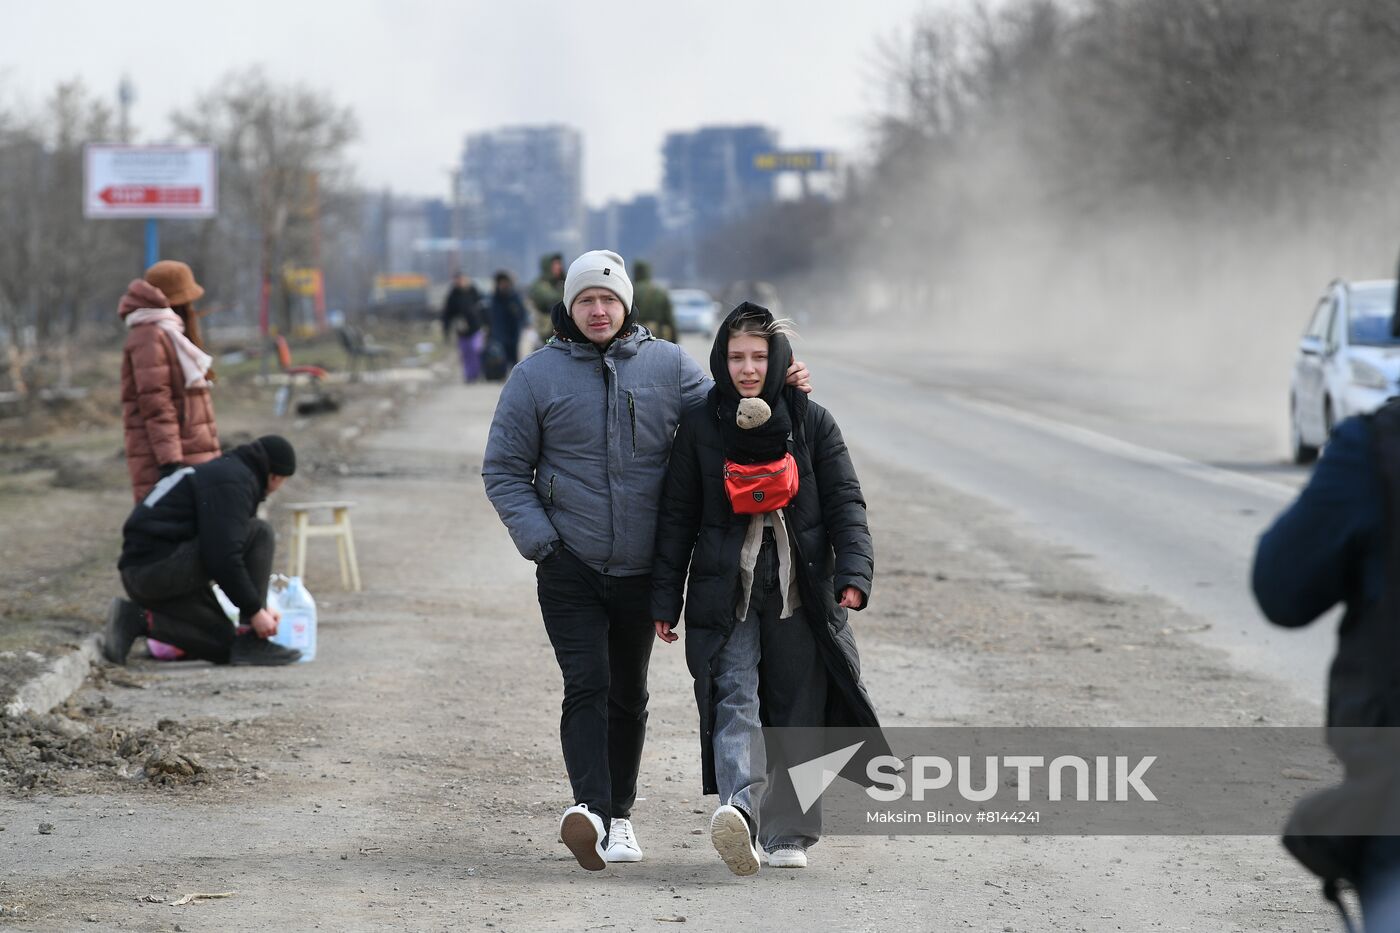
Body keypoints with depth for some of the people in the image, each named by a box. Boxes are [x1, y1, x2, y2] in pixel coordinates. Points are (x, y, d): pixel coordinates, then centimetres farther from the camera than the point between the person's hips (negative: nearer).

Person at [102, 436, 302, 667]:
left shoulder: (220, 473, 24)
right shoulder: (233, 481, -10)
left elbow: (225, 549, 30)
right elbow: (222, 557, -21)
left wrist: (259, 606, 29)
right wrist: (255, 611, -15)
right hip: (162, 565, -11)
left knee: (223, 647, 13)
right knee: (259, 533, -10)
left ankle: (135, 621, 5)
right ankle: (253, 644, -10)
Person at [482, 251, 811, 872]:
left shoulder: (667, 366, 5)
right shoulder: (537, 376, 0)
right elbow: (503, 469, 3)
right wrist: (538, 538, -8)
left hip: (642, 568, 3)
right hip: (570, 568, -3)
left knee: (628, 694, 13)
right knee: (587, 686, -17)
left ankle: (618, 815, 25)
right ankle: (590, 807, -29)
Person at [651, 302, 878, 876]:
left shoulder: (812, 423, 5)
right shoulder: (701, 426, 6)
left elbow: (845, 503, 3)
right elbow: (677, 515, 9)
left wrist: (853, 574, -13)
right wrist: (666, 598, 5)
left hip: (800, 594, 1)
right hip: (726, 596, -1)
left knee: (798, 715, 4)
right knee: (735, 701, -19)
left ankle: (788, 835, 15)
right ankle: (738, 809, -38)